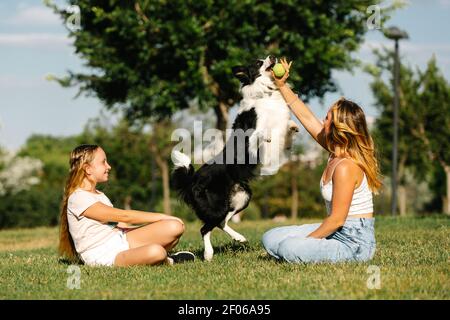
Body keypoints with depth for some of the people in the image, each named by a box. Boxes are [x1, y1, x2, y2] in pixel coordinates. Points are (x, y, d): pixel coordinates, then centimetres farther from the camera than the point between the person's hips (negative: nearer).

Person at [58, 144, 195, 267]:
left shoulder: (99, 195, 20)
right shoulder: (78, 199, -13)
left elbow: (119, 224, 13)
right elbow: (123, 216, -16)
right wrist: (162, 217, -11)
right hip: (104, 257, -8)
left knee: (175, 227, -13)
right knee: (155, 251, -34)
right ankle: (167, 261, -1)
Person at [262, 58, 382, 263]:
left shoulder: (345, 167, -23)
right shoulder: (337, 152, 5)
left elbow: (337, 219, -23)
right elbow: (306, 117, 16)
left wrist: (306, 239, -13)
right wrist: (282, 86, 19)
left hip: (354, 242, -9)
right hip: (337, 232, 9)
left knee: (287, 249, -27)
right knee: (270, 239, 5)